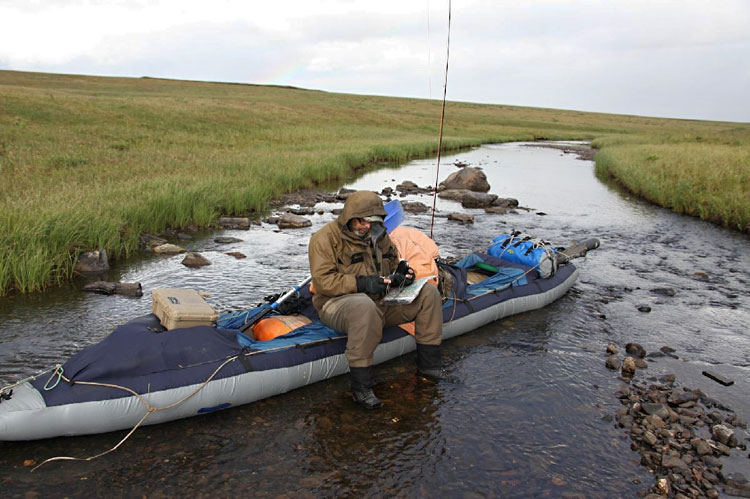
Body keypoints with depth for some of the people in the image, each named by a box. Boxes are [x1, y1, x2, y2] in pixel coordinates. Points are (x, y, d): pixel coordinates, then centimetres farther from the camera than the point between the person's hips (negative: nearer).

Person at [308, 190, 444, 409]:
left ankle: (427, 366, -1)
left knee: (428, 293, -5)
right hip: (338, 302, -7)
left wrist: (401, 273, -1)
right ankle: (360, 388, -34)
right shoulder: (325, 237, -9)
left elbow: (392, 264, 24)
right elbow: (322, 281, -16)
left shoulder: (378, 235, 13)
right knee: (365, 306, -43)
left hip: (381, 301, 7)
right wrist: (361, 283, -25)